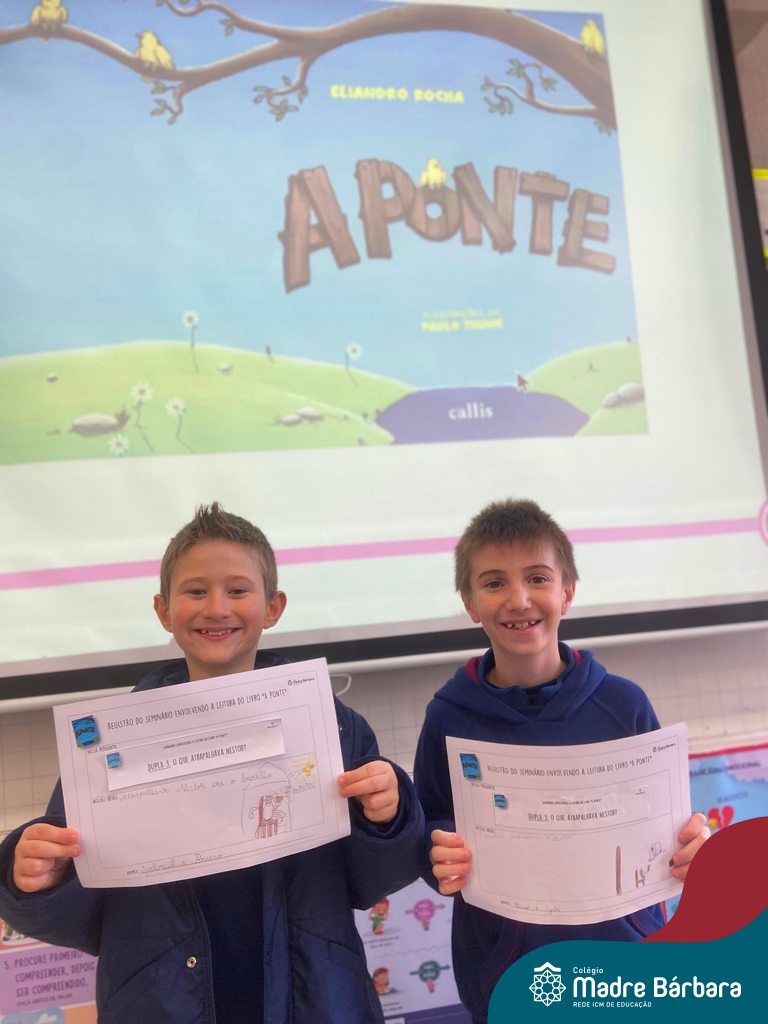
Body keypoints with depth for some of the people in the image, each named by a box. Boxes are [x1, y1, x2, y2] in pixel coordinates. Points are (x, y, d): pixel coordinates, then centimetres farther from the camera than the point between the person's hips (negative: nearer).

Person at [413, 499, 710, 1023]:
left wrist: (691, 846, -18)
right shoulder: (449, 718, -10)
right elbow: (431, 826, -2)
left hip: (624, 959, 1)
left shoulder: (623, 704, -8)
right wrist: (441, 858, -22)